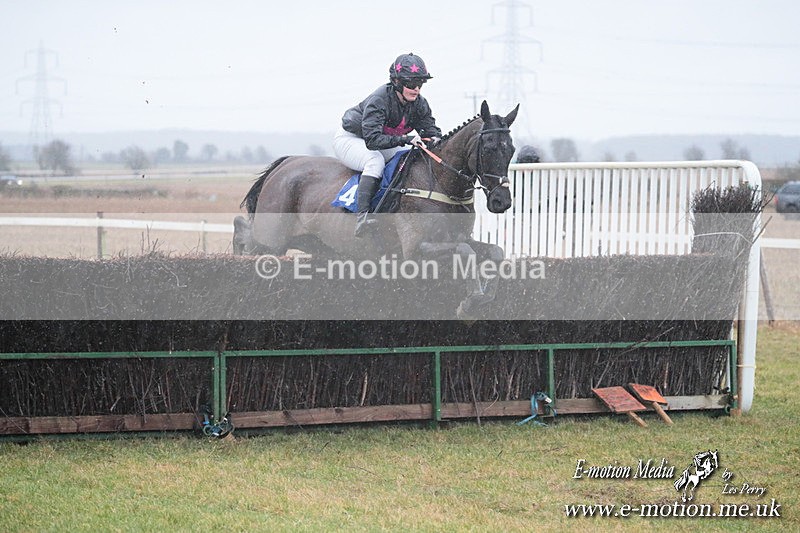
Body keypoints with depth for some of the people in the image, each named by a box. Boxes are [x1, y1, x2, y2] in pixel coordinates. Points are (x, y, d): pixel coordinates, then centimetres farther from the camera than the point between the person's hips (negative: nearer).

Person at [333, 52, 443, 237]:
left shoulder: (419, 104, -12)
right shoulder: (379, 100, -34)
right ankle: (361, 217, -45)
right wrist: (406, 139, -51)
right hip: (350, 139, -8)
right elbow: (372, 139, -42)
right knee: (375, 159, -35)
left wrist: (434, 139, -32)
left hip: (382, 143, 8)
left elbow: (432, 129, -6)